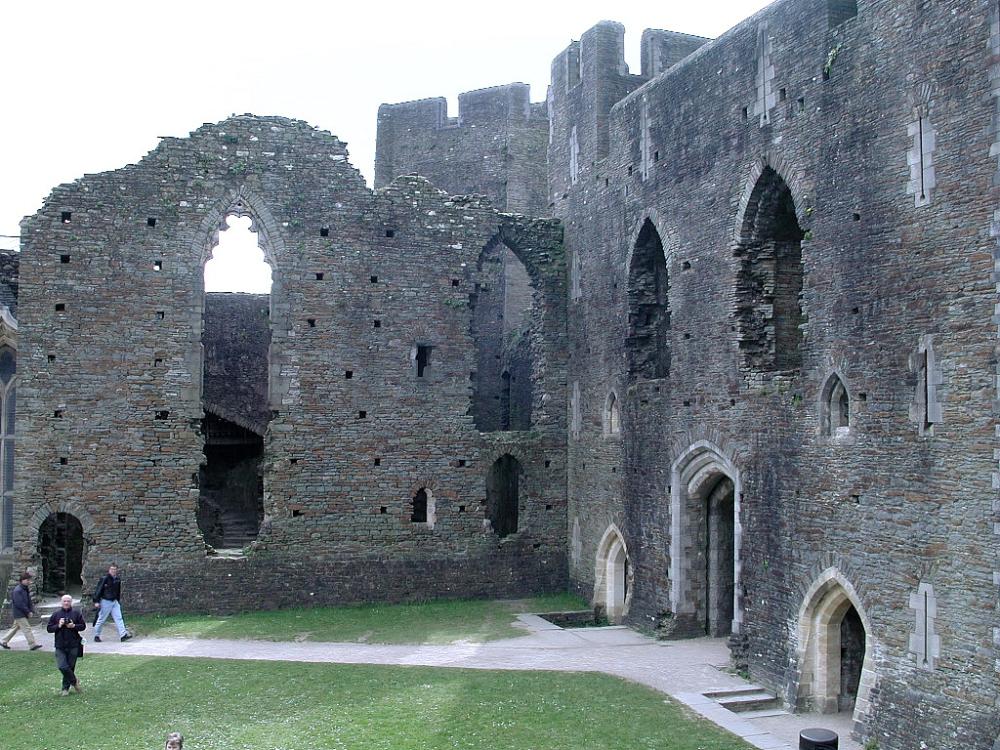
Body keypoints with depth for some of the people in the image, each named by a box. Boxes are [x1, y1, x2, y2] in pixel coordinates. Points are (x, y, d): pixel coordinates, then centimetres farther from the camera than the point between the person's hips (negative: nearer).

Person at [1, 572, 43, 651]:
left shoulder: (26, 589, 11)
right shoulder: (17, 590, -19)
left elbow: (29, 601, 15)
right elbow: (19, 604, -23)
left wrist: (31, 610, 1)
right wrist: (28, 612, -17)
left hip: (23, 614, 10)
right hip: (19, 614, -10)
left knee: (15, 627, 18)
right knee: (27, 628, -9)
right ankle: (32, 645, -7)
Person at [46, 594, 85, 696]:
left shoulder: (77, 613, 1)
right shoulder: (56, 614, 3)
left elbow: (83, 626, 3)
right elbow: (49, 628, 4)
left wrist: (74, 626, -14)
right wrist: (58, 626, -12)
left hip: (73, 645, 0)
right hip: (60, 646, 0)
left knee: (70, 666, 5)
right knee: (62, 666, -10)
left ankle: (66, 688, 22)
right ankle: (74, 681, 15)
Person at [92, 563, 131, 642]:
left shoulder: (117, 579, 9)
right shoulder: (104, 578, -12)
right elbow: (98, 589, -12)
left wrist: (118, 601, 22)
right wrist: (96, 601, -16)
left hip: (115, 601, 6)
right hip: (105, 601, -6)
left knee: (119, 618, -3)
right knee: (101, 619, 4)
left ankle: (123, 635, -8)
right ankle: (96, 635, 18)